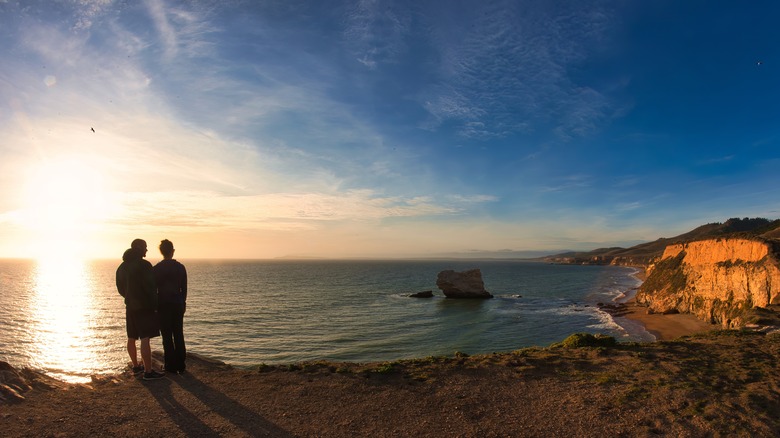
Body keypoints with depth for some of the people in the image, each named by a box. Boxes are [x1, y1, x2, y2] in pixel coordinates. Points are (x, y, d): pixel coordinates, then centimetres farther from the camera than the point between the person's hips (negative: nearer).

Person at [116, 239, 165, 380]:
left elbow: (121, 288, 18)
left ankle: (136, 366, 29)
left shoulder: (122, 267, 11)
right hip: (144, 307, -9)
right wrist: (155, 305, -11)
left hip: (130, 306, 9)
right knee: (145, 339, -9)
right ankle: (148, 371, -9)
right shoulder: (144, 265, -15)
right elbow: (150, 287, -18)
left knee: (131, 338, 16)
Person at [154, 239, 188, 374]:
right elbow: (184, 288, 7)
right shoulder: (180, 267, 2)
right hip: (178, 305, 3)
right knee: (179, 335, 10)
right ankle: (181, 365, 14)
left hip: (163, 305, -3)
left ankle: (171, 365, 6)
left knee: (167, 336, 3)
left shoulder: (156, 268, -8)